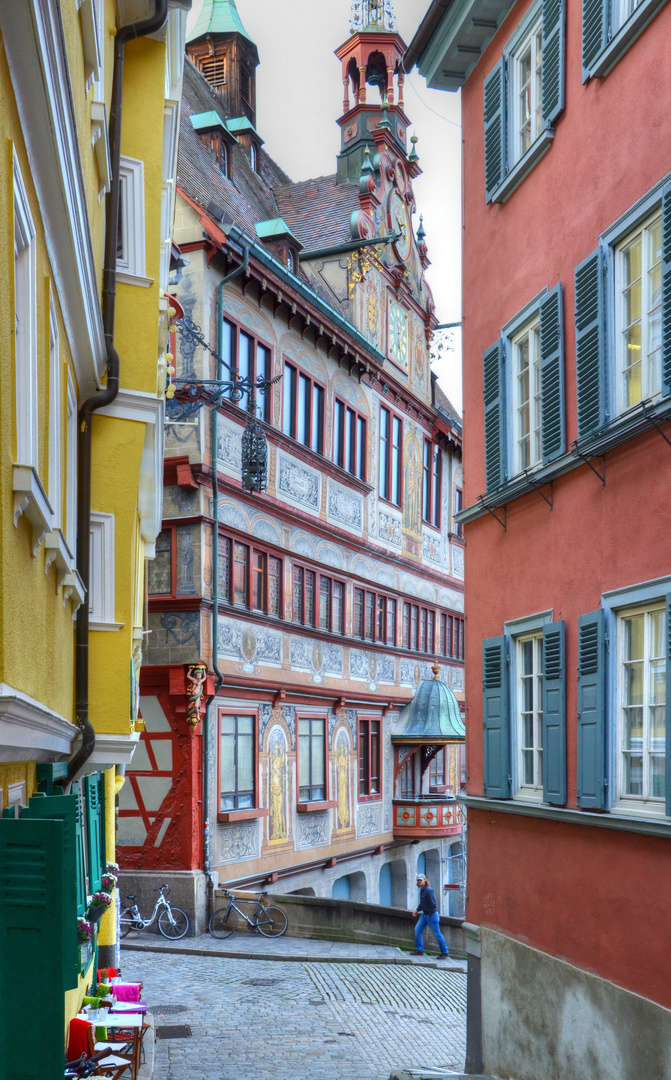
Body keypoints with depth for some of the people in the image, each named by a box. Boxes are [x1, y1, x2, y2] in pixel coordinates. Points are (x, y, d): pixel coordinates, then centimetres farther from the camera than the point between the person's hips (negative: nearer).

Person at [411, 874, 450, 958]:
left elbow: (433, 904, -23)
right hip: (424, 914, 9)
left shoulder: (429, 890, -21)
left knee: (437, 934, -1)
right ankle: (419, 950, 13)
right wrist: (417, 910, 8)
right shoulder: (421, 890, 8)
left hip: (431, 915, -9)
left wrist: (430, 915, -18)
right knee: (417, 929, 4)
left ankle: (445, 952, 10)